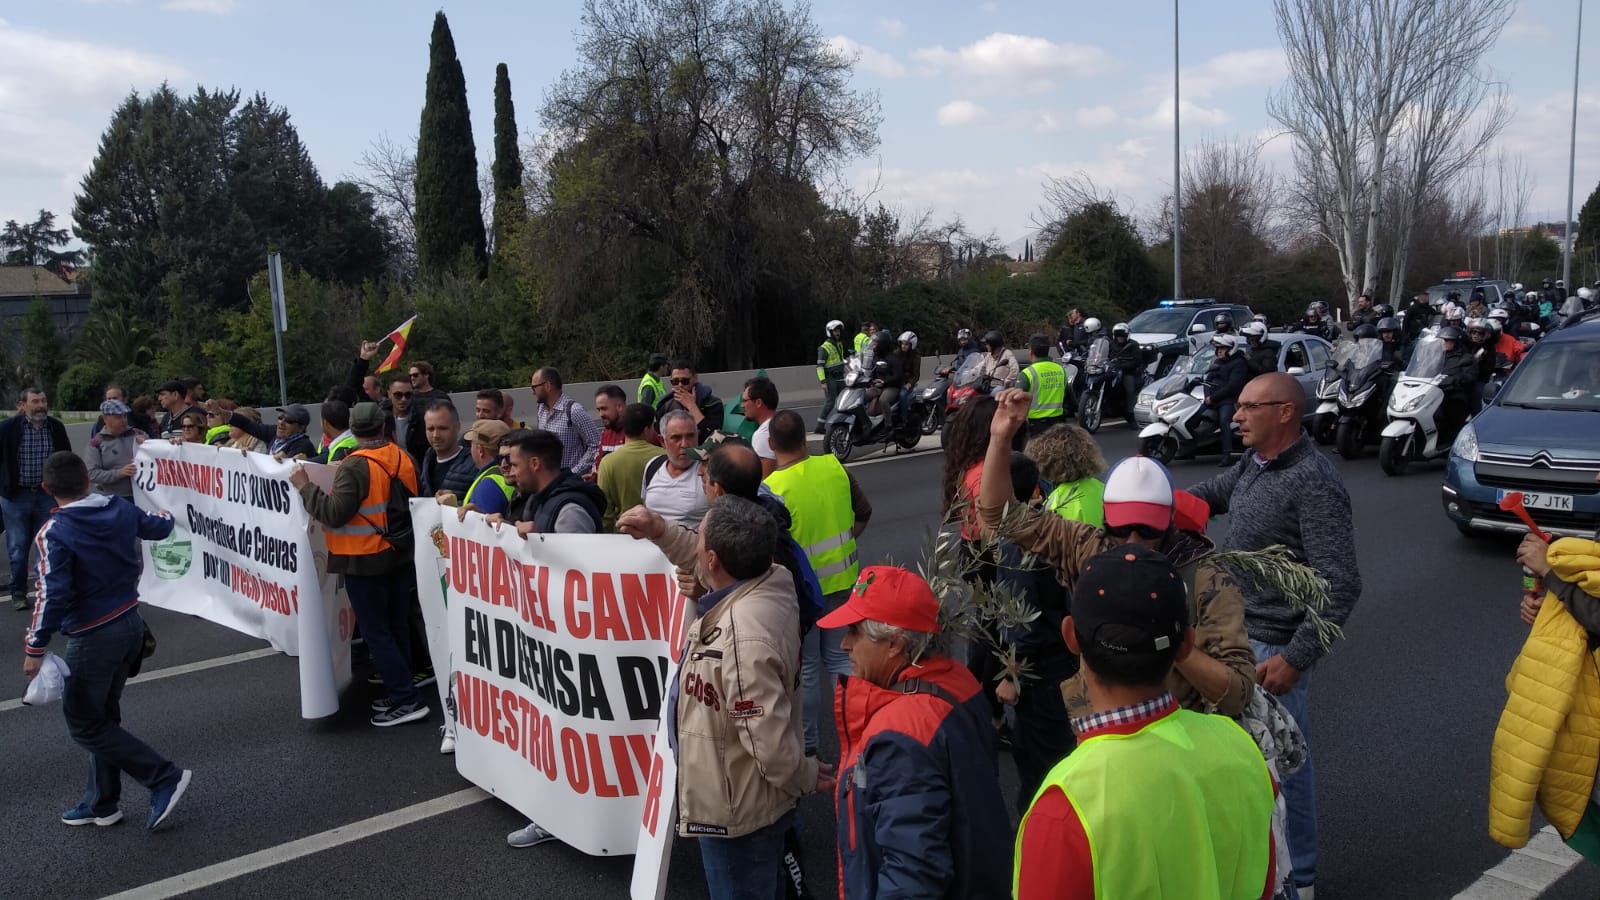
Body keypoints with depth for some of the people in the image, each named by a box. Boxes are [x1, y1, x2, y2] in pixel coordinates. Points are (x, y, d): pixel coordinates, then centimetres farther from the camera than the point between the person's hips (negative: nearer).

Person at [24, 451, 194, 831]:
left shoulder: (54, 532, -18)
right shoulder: (121, 510, -1)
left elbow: (53, 594, -23)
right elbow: (158, 528, 20)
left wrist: (35, 648, -15)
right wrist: (165, 516, 44)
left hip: (93, 637, -7)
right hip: (130, 623, 7)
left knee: (84, 724, 6)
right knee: (103, 715, 19)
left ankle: (164, 778, 1)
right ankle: (102, 803, 28)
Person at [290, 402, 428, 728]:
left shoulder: (356, 466, -18)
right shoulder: (403, 458, 2)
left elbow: (335, 514, -20)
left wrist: (305, 486, -11)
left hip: (365, 561, -7)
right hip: (401, 554, 7)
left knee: (375, 632, 1)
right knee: (397, 627, 15)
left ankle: (407, 701, -1)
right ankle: (401, 692, 22)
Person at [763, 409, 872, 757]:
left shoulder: (771, 488, -20)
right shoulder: (834, 467, -6)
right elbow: (863, 513, 6)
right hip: (842, 578, 4)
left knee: (805, 666, 11)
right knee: (839, 655, 17)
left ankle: (806, 742, 24)